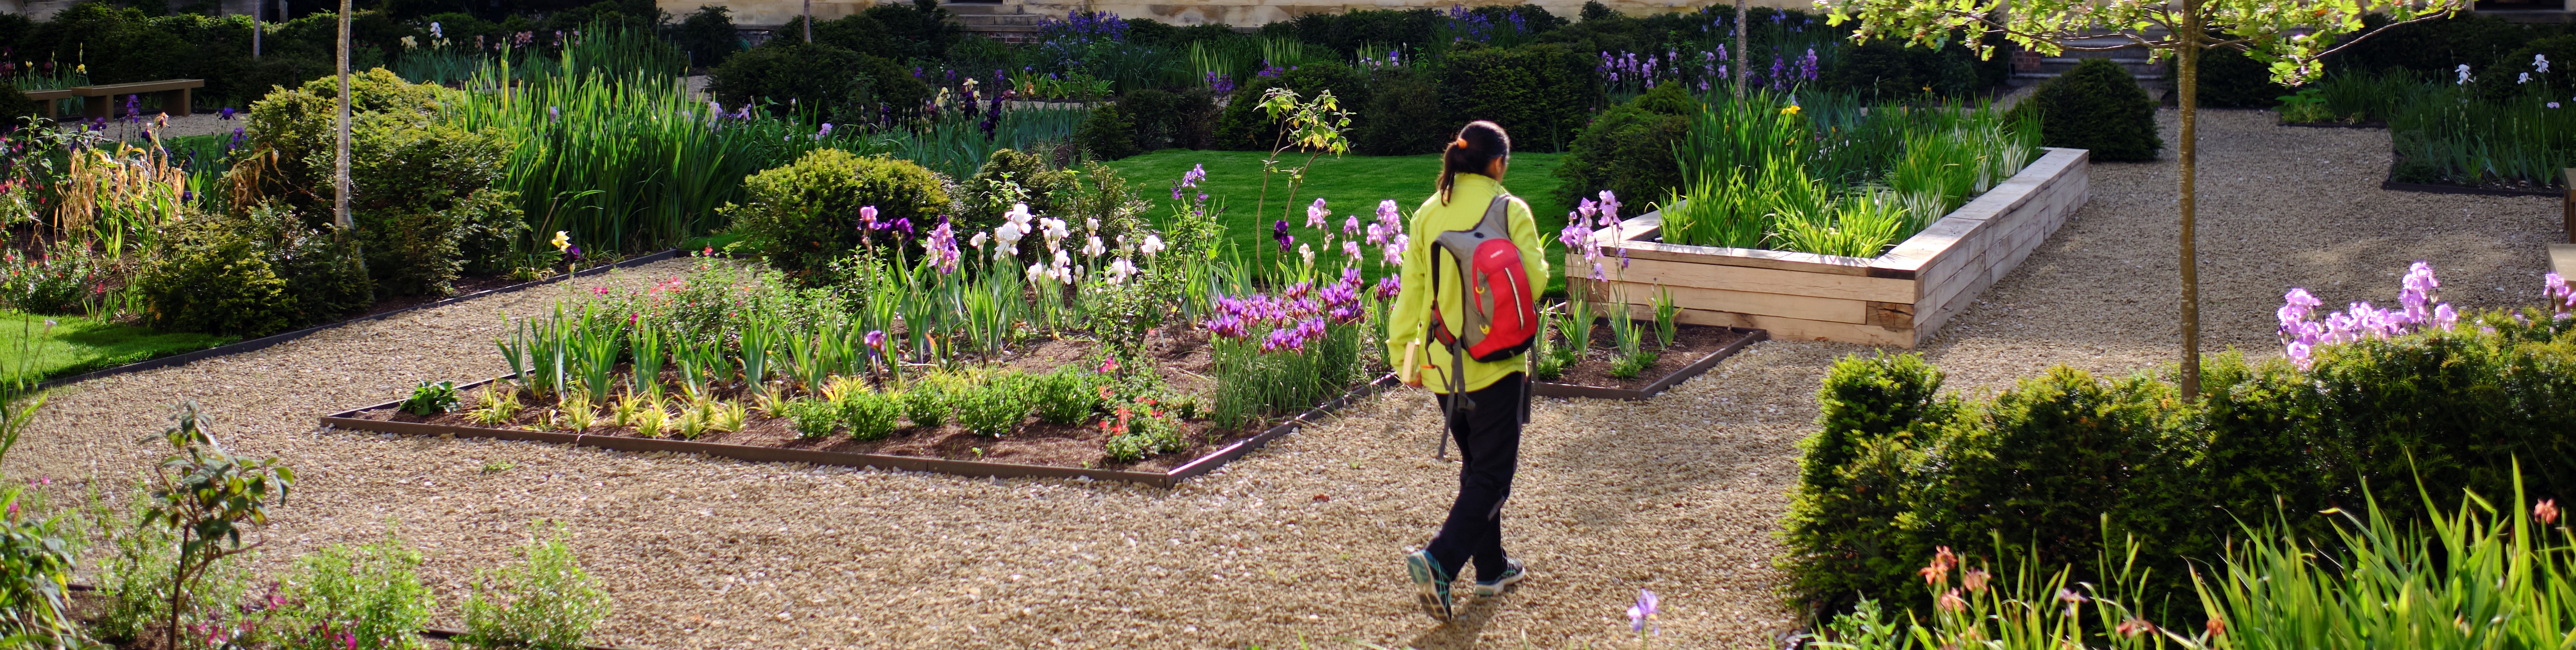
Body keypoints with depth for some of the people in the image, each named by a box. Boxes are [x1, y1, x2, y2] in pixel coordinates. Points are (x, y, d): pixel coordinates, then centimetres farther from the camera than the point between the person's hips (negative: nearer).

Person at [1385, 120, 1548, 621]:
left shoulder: (1427, 214, 2)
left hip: (1441, 364, 5)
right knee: (1492, 474, 0)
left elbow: (1412, 289, 3)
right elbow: (1534, 276, -10)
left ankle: (1492, 569, 28)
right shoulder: (1510, 210, -10)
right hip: (1497, 360, -5)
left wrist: (1403, 353, 9)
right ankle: (1439, 561, -18)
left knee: (1475, 465, 20)